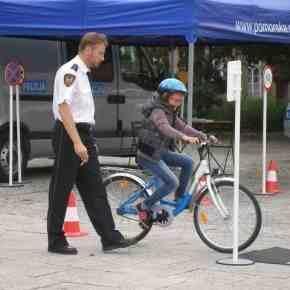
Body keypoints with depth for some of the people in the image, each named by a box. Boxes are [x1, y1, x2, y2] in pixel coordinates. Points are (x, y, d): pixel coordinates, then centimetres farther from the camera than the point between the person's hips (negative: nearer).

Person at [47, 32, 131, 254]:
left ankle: (110, 237, 7)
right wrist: (77, 143, -28)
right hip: (69, 135, -10)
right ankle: (56, 241, 7)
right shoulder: (70, 71, -14)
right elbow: (63, 107, -22)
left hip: (84, 135, 10)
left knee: (94, 188, 7)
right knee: (61, 190, -1)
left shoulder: (83, 73, 17)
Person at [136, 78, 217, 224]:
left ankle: (180, 198, 9)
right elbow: (165, 128, -38)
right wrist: (184, 137, -53)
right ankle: (144, 206, -5)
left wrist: (204, 136, -5)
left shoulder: (171, 113, 12)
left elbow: (183, 127, 6)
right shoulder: (158, 111, -19)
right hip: (148, 154, -9)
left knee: (187, 161, -1)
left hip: (161, 152, 9)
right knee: (172, 182, -17)